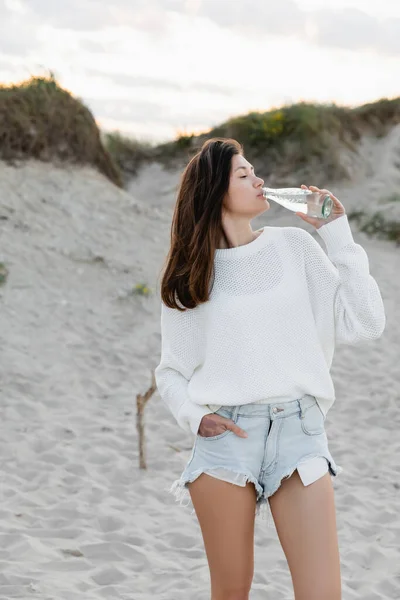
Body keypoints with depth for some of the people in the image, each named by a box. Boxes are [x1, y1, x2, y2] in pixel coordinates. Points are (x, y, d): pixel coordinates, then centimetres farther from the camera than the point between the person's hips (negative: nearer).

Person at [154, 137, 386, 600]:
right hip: (226, 437, 0)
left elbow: (362, 325, 3)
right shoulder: (189, 275, 8)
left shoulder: (294, 245, 9)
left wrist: (337, 234, 2)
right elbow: (170, 371, 12)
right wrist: (194, 416, -7)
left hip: (299, 432, 1)